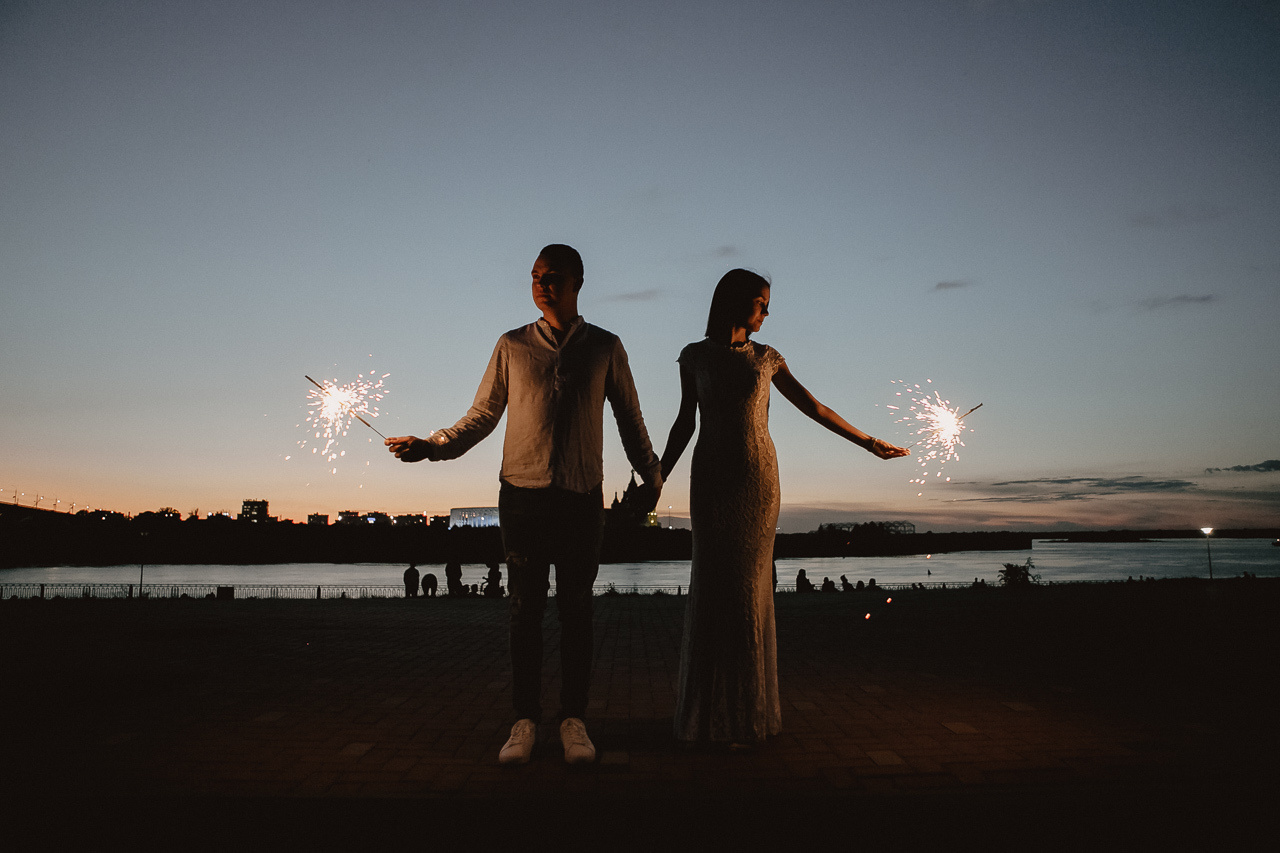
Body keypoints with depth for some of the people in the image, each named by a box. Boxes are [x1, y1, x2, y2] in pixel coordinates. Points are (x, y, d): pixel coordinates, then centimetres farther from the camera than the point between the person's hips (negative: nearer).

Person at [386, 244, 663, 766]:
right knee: (525, 609, 2)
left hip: (582, 495, 0)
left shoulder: (605, 347, 9)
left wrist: (650, 474, 20)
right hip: (522, 492, 0)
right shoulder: (512, 346, 10)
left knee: (575, 609, 2)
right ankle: (525, 720, 9)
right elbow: (482, 415, 12)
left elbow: (630, 418, 17)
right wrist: (431, 446, 2)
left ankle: (573, 719, 10)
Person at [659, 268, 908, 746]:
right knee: (710, 587, -3)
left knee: (749, 589, -1)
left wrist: (869, 443, 18)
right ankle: (707, 710, 7)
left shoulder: (766, 358, 10)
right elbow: (685, 423, 8)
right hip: (710, 478, -1)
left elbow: (813, 408, 15)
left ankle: (746, 708, 9)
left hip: (758, 478, 1)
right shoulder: (695, 356, 7)